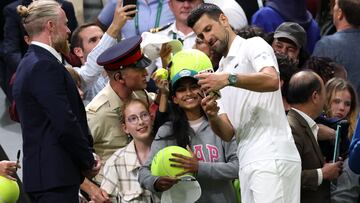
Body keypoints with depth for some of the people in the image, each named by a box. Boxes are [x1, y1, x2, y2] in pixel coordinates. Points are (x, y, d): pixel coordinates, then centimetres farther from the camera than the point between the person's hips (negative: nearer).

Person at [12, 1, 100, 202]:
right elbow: (66, 123, -20)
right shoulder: (45, 66, -15)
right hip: (55, 175, -10)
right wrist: (89, 161, -6)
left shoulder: (31, 63, 17)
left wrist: (87, 156, 9)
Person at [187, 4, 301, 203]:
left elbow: (272, 80, -19)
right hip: (247, 162, 8)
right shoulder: (220, 71, 24)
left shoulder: (253, 45, 4)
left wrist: (228, 79, -26)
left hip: (271, 158, -8)